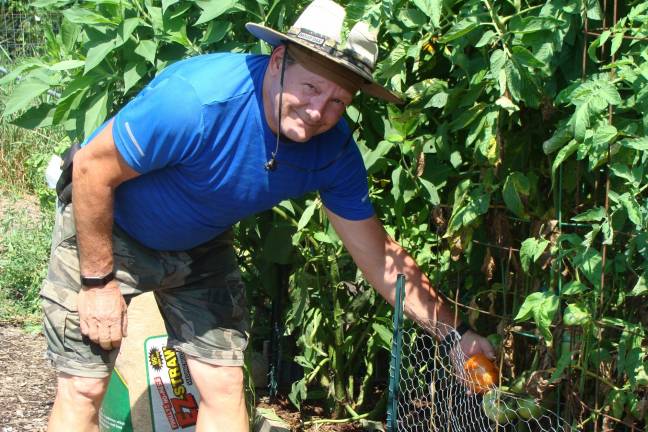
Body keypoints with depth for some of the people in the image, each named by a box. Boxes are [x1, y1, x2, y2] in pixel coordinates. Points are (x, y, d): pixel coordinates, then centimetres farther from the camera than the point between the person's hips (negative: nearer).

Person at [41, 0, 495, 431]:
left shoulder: (334, 151, -19)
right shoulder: (196, 97, -37)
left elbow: (381, 257, -9)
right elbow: (92, 168, -25)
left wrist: (454, 332, -14)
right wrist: (99, 281, -19)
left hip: (199, 247, 5)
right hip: (104, 225, -5)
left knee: (223, 386, 0)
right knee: (83, 389, -7)